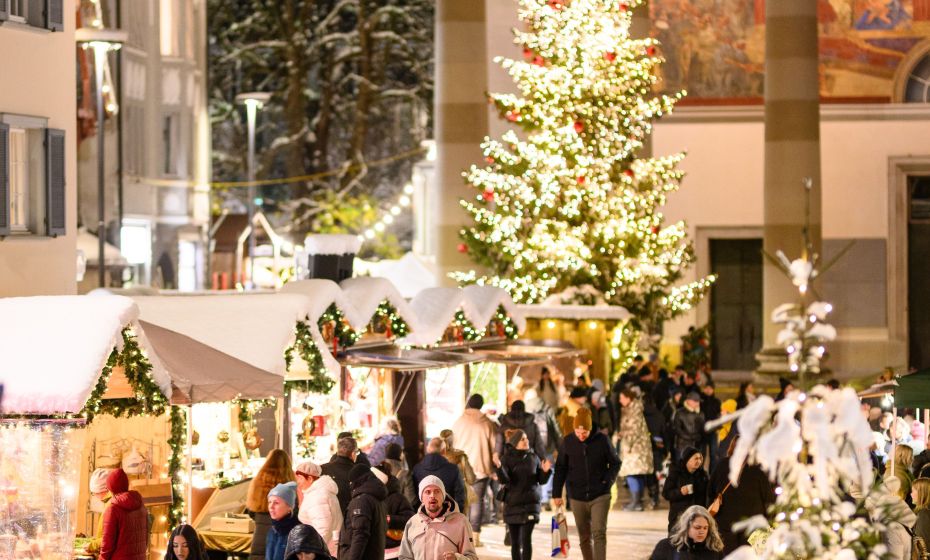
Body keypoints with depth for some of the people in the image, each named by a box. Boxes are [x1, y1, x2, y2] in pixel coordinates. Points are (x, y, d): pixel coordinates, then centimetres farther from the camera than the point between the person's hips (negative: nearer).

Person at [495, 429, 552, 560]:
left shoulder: (533, 457, 5)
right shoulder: (507, 458, -1)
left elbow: (541, 480, 8)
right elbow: (504, 479, -14)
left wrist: (546, 471, -12)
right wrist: (499, 467, -32)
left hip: (530, 503, 0)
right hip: (512, 503, 0)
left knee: (526, 538, -10)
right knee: (515, 541, 5)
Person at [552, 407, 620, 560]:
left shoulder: (602, 440, -6)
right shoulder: (568, 442, -2)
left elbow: (615, 463, 5)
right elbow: (560, 469, 5)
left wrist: (608, 481, -7)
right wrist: (557, 494, 3)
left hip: (600, 496, -2)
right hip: (577, 497, 2)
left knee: (599, 533, -14)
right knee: (584, 537, 11)